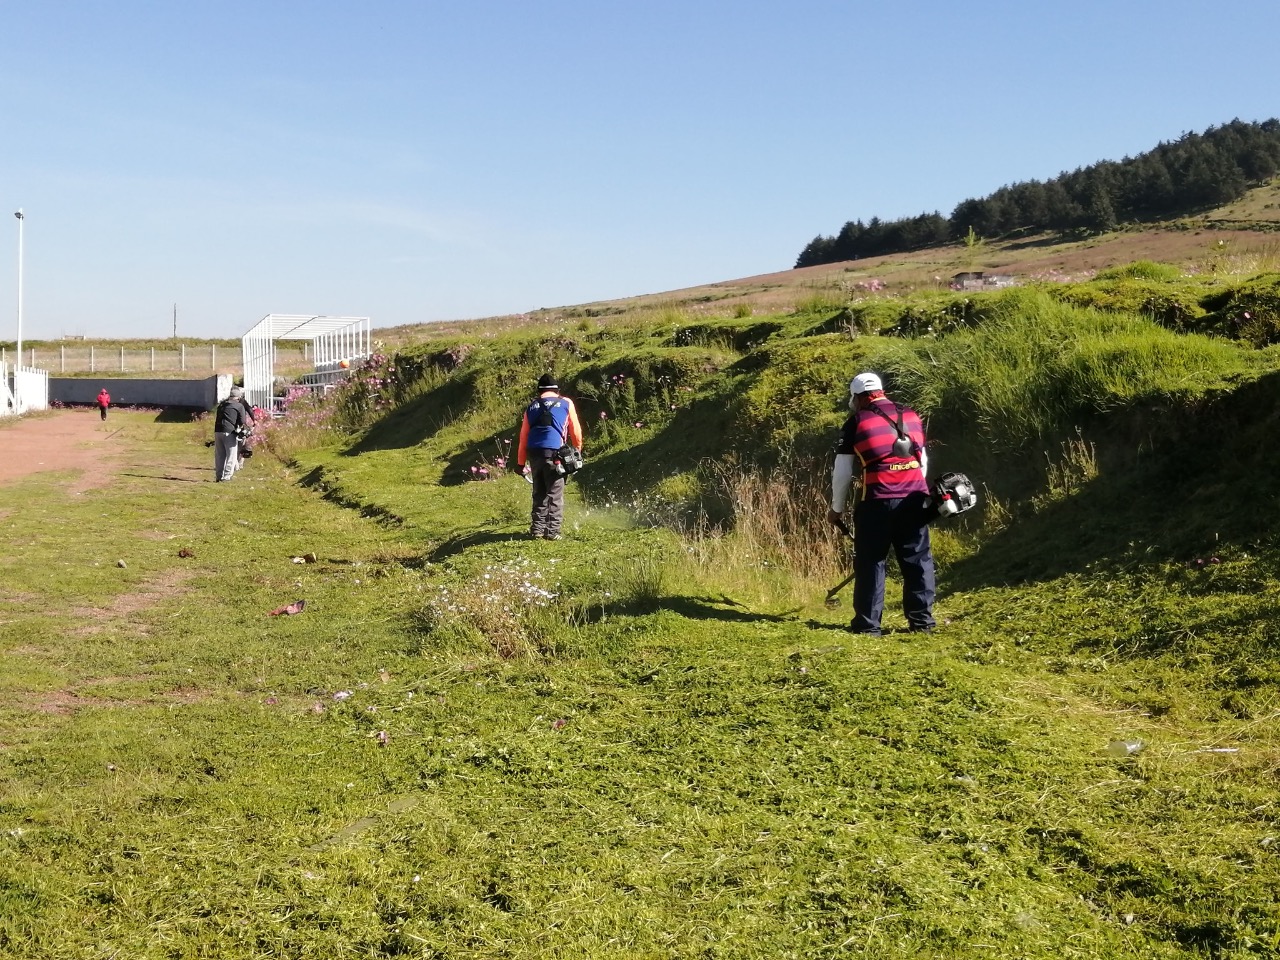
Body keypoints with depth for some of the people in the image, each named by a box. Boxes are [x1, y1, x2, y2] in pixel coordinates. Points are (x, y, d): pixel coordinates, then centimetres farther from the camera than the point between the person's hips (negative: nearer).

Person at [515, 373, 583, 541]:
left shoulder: (531, 407, 19)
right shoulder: (566, 403, 11)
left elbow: (523, 436, 17)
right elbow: (575, 430, 13)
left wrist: (521, 462, 20)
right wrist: (578, 449, 30)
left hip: (534, 452, 4)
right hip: (553, 452, -3)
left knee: (539, 493, 15)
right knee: (555, 494, 2)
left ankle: (537, 528, 14)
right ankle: (552, 530, -3)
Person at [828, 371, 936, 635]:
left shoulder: (856, 423, 1)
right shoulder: (912, 417, 14)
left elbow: (842, 472, 4)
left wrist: (837, 508, 14)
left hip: (878, 501, -4)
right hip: (914, 498, 4)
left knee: (871, 562, 4)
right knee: (918, 560, 10)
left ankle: (868, 623, 5)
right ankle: (921, 619, 11)